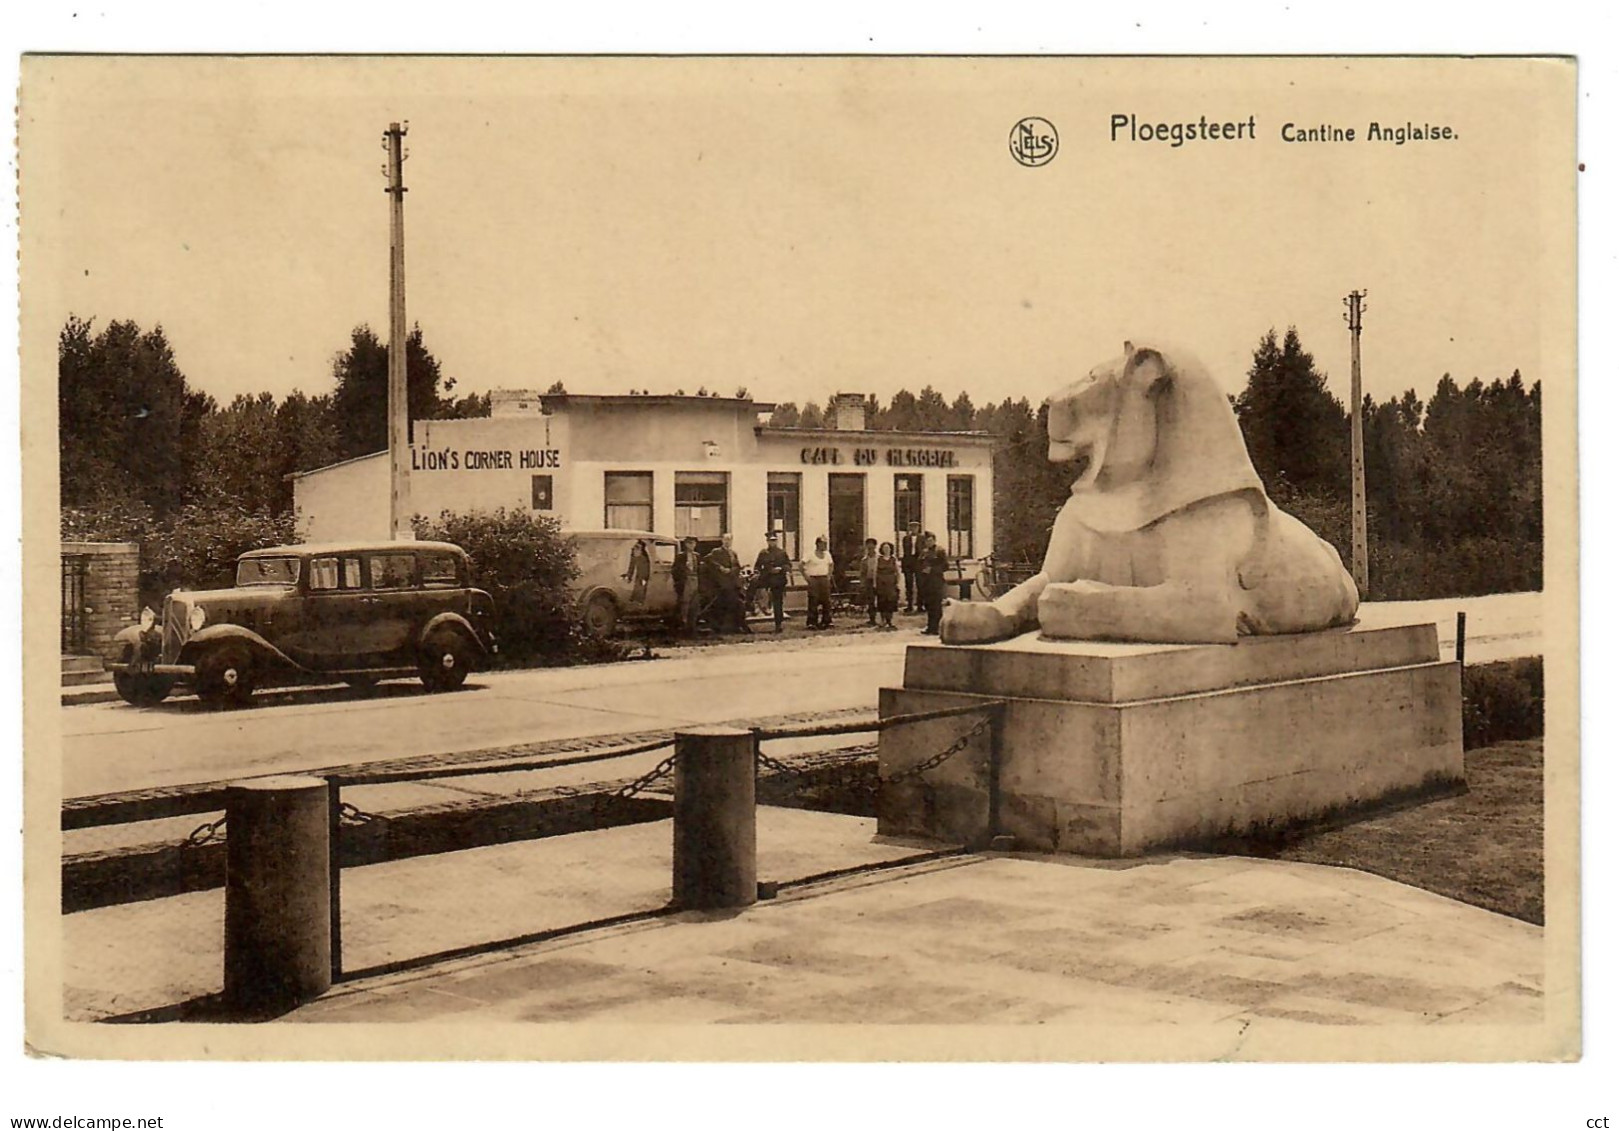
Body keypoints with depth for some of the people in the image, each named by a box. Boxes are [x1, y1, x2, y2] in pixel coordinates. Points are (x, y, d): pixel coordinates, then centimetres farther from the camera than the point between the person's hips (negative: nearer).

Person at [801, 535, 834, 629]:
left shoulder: (827, 555, 10)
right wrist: (806, 577, -10)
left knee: (827, 601, 4)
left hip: (824, 579, 5)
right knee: (813, 601, -6)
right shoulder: (810, 555, -7)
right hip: (814, 579, -5)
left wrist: (829, 576, 13)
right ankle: (812, 623, -3)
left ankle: (827, 621, 12)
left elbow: (830, 565, 24)